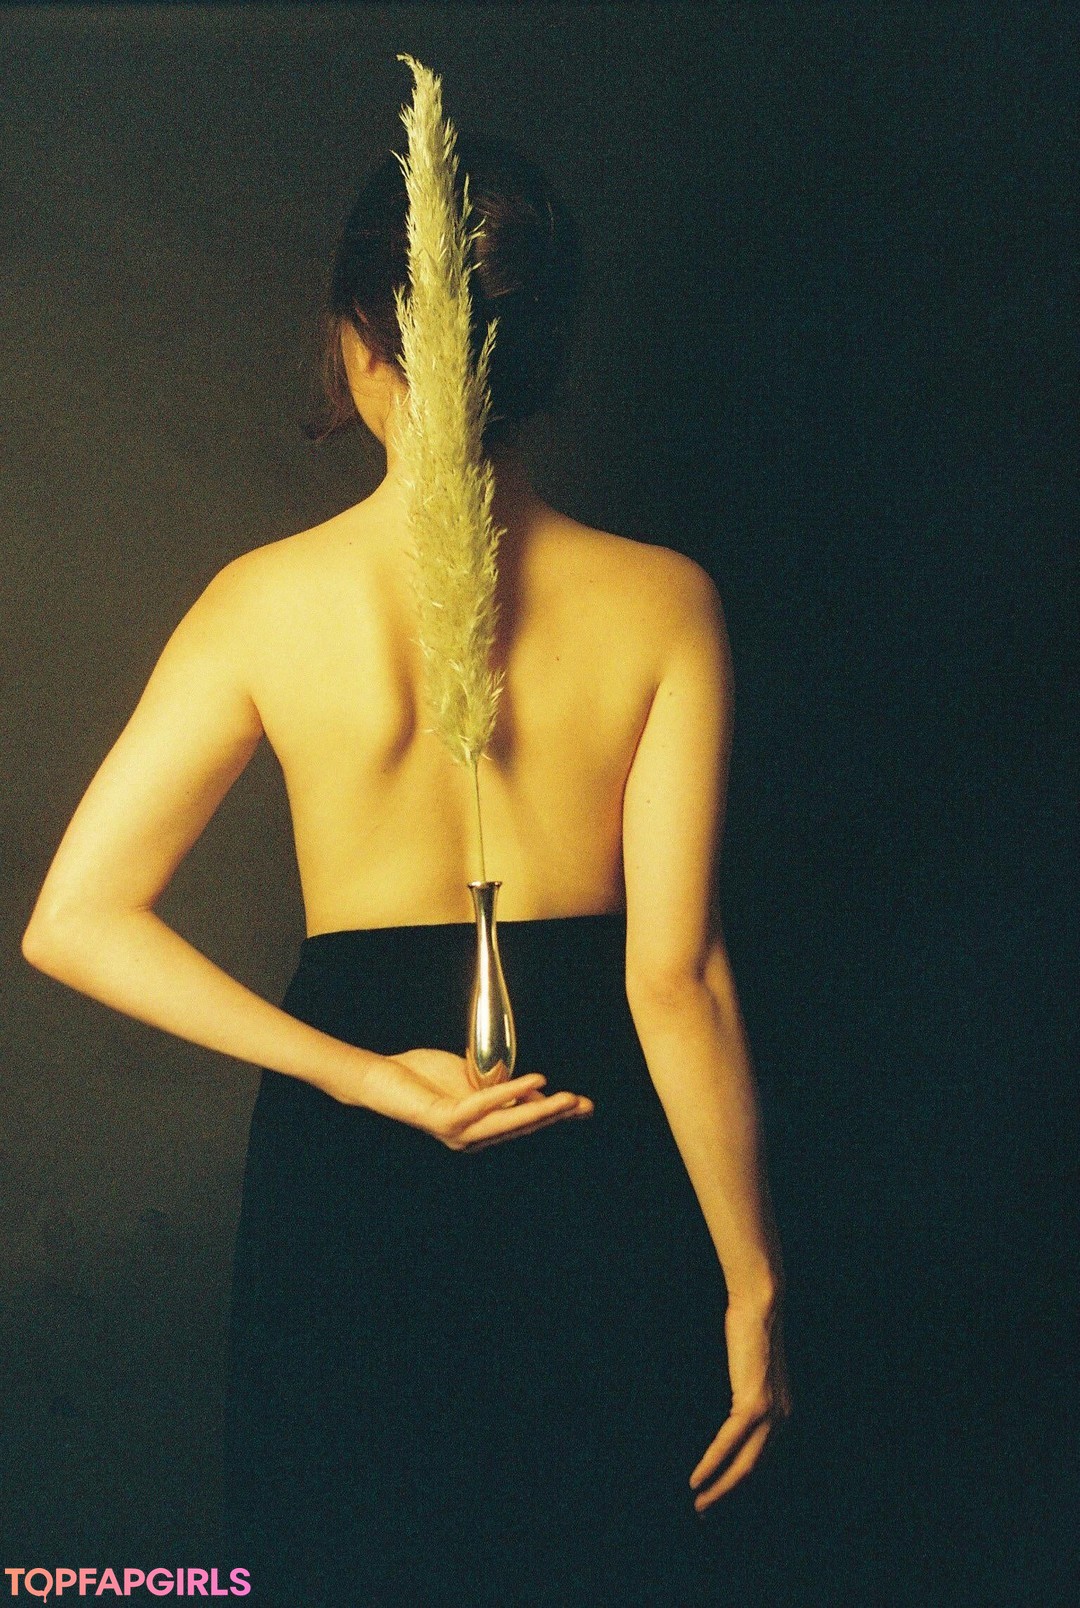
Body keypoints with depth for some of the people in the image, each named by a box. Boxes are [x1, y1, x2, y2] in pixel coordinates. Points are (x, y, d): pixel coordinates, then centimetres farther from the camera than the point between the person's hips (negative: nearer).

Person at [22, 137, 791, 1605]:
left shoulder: (266, 603, -10)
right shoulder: (659, 602, -12)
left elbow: (73, 922, -12)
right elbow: (677, 976, -14)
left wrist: (364, 1079, -12)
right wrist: (752, 1283, -6)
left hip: (350, 1168, 0)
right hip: (602, 1156, 0)